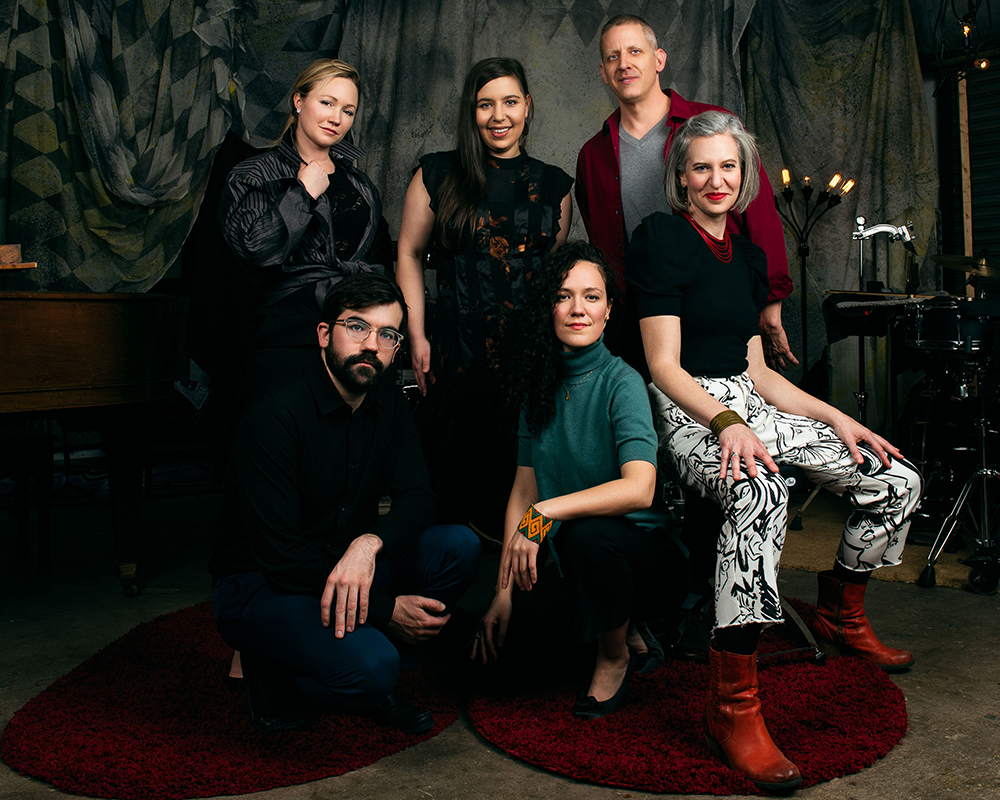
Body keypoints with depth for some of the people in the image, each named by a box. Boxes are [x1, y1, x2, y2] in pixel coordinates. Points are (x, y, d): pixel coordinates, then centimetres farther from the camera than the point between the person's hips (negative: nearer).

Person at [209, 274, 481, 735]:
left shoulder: (389, 406, 2)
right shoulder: (274, 416, -21)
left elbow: (417, 498, -7)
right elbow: (280, 555, -23)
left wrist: (369, 543, -30)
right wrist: (386, 610, -23)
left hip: (345, 569, 7)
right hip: (259, 586, -7)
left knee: (459, 547, -15)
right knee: (370, 666, -32)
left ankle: (373, 682, 1)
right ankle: (274, 679, 1)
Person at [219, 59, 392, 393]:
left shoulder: (359, 183, 19)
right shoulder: (254, 176, 4)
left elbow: (382, 260, 19)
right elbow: (255, 249, -13)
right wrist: (304, 193, -7)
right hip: (293, 335, -4)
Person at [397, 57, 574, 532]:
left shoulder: (553, 185, 11)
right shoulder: (437, 175, 5)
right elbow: (409, 254, 6)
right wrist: (417, 338, -1)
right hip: (455, 347, -1)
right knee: (449, 470, 2)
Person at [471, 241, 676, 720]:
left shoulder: (621, 382, -15)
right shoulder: (541, 385, 3)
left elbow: (639, 489, -29)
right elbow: (524, 491, 2)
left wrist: (547, 512, -31)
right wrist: (504, 591, -3)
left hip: (636, 544, -5)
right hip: (565, 554, 5)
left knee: (585, 533, -36)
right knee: (503, 644, -13)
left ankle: (615, 654, -5)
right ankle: (629, 632, 13)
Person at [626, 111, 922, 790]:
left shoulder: (748, 255, 18)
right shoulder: (662, 238, -4)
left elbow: (756, 372, 17)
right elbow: (665, 365, -11)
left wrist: (836, 418, 8)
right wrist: (726, 422, -25)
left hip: (750, 407, 8)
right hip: (690, 413, -8)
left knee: (898, 481, -2)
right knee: (760, 491, -40)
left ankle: (842, 617, 23)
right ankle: (733, 704, -35)